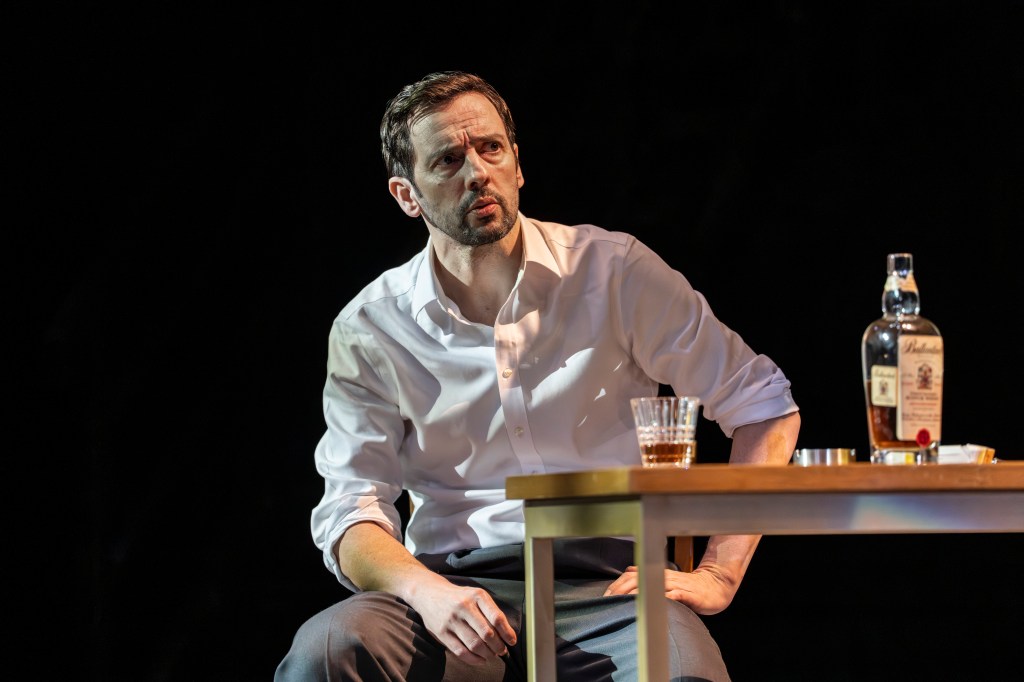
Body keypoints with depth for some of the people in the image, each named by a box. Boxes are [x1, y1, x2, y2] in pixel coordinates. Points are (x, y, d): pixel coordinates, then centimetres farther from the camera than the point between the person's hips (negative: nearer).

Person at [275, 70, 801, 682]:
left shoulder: (612, 271, 4)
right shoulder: (369, 332, 7)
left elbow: (766, 405, 8)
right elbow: (352, 510, 2)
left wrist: (719, 575, -2)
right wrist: (427, 592, -20)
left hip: (607, 583, -2)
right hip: (455, 590, 2)